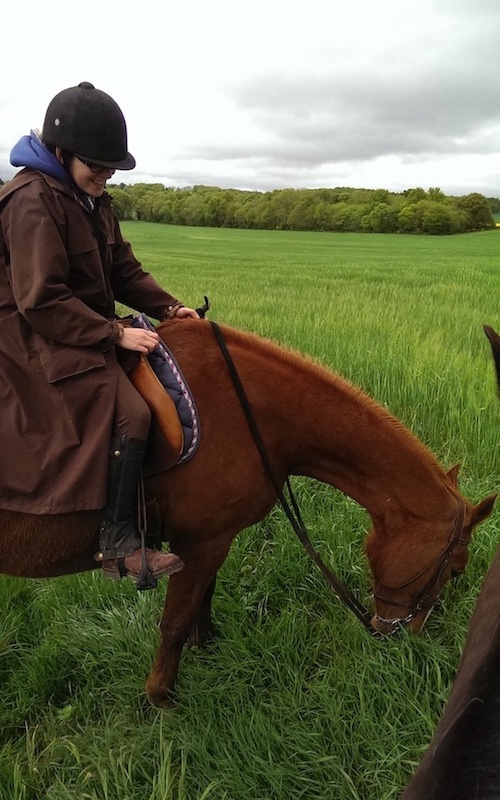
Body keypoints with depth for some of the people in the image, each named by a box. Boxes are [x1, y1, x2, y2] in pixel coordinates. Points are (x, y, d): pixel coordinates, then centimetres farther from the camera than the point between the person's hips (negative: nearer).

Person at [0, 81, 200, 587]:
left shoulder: (91, 198, 12)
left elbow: (124, 269, 13)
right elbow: (41, 301, -23)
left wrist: (167, 307, -2)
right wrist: (115, 333, -25)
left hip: (89, 331, 10)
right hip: (42, 341, -10)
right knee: (131, 414, -26)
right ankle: (118, 546, -15)